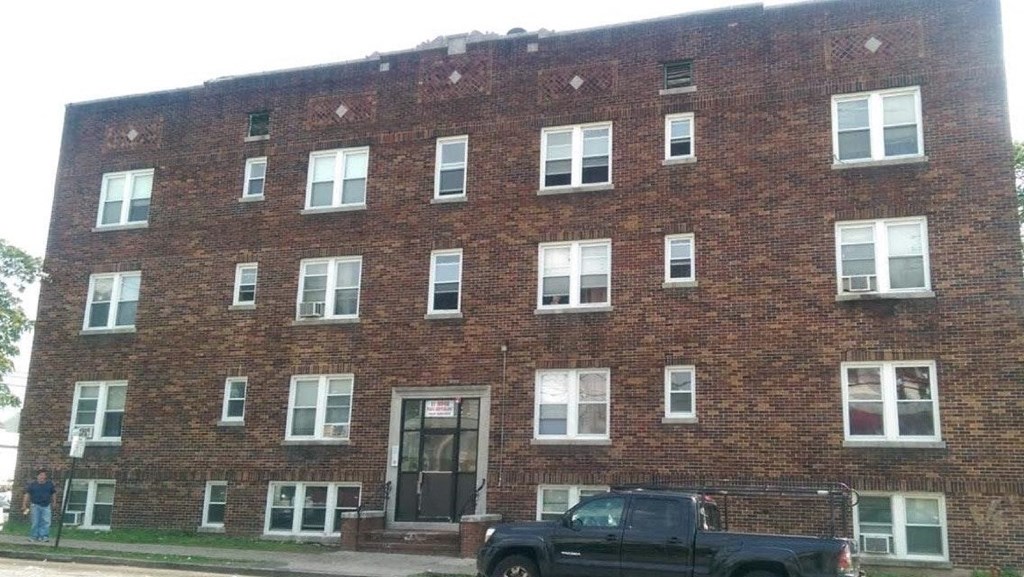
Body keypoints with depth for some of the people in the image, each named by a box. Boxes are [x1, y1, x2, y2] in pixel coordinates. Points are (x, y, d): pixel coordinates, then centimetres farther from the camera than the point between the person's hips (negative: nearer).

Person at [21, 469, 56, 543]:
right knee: (35, 522, 1)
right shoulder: (32, 484, 0)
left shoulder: (50, 484, 5)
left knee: (46, 522, -6)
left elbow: (53, 494, 14)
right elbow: (27, 494, -1)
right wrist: (24, 505, -8)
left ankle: (44, 536, -2)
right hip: (35, 505, -1)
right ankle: (34, 536, 11)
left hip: (46, 506, 1)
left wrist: (54, 503, 13)